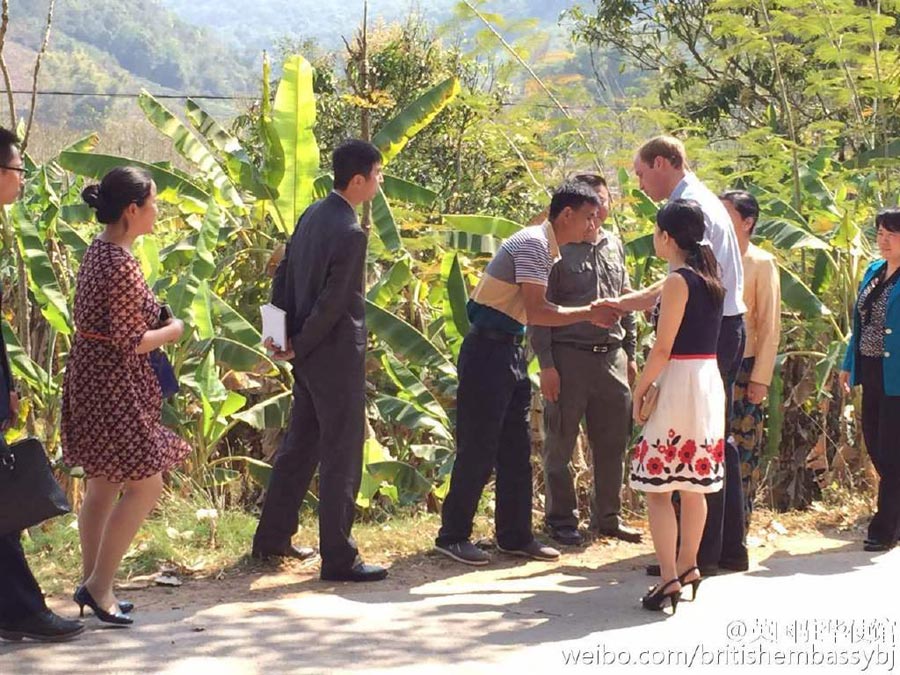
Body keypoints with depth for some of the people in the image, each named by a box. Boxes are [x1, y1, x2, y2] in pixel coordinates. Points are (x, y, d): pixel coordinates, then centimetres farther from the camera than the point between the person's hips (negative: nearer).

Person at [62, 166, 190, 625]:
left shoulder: (98, 252, 8)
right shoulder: (122, 265, -22)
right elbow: (130, 342, -21)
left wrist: (157, 319, 13)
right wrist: (172, 331, -5)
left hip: (92, 378, 10)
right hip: (114, 385, -10)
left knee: (104, 483, 15)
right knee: (145, 483, -4)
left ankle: (93, 584, 22)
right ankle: (98, 585, 0)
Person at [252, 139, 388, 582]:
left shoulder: (312, 215, 7)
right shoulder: (350, 234, -21)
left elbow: (284, 275, 11)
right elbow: (332, 302, -21)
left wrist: (281, 334, 8)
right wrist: (298, 346, -9)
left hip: (309, 356, 9)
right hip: (337, 356, -9)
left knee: (300, 445, 19)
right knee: (341, 457, -2)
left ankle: (271, 537, 27)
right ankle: (338, 558, 3)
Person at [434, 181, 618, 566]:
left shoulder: (548, 249, 14)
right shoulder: (534, 245, -16)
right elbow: (536, 313, -22)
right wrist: (589, 313, -17)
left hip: (510, 351, 10)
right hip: (488, 351, -10)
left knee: (515, 450, 12)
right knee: (478, 449, -4)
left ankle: (515, 536, 19)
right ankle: (452, 536, 4)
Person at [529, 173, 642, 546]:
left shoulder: (614, 246, 13)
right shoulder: (556, 249, -5)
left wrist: (630, 354, 17)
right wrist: (546, 364, -12)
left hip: (612, 357, 5)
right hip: (569, 357, -5)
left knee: (613, 442, 9)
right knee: (560, 443, 3)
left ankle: (608, 516, 20)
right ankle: (562, 519, 13)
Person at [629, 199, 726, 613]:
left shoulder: (678, 281, -14)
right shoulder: (710, 279, 11)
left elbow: (662, 349, -16)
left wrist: (639, 390, -7)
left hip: (678, 384, -9)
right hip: (709, 382, 9)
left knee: (657, 486, -6)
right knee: (694, 484, 16)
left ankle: (669, 579, -11)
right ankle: (688, 566, 24)